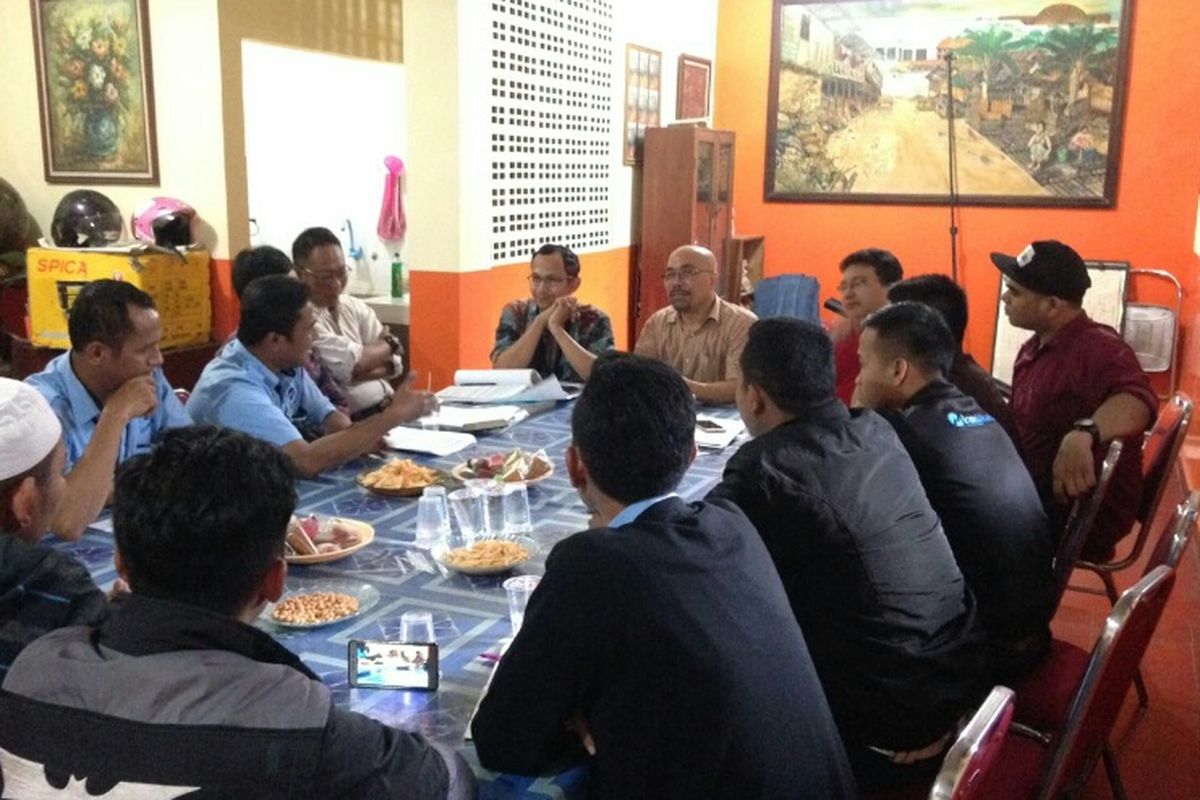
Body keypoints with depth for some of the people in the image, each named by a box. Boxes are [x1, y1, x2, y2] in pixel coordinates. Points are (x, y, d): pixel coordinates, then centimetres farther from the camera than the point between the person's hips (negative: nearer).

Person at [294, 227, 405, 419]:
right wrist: (389, 343, 3)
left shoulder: (356, 307, 13)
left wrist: (356, 372, -12)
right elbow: (352, 362, -15)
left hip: (389, 408, 5)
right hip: (353, 421, -5)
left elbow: (393, 362, 6)